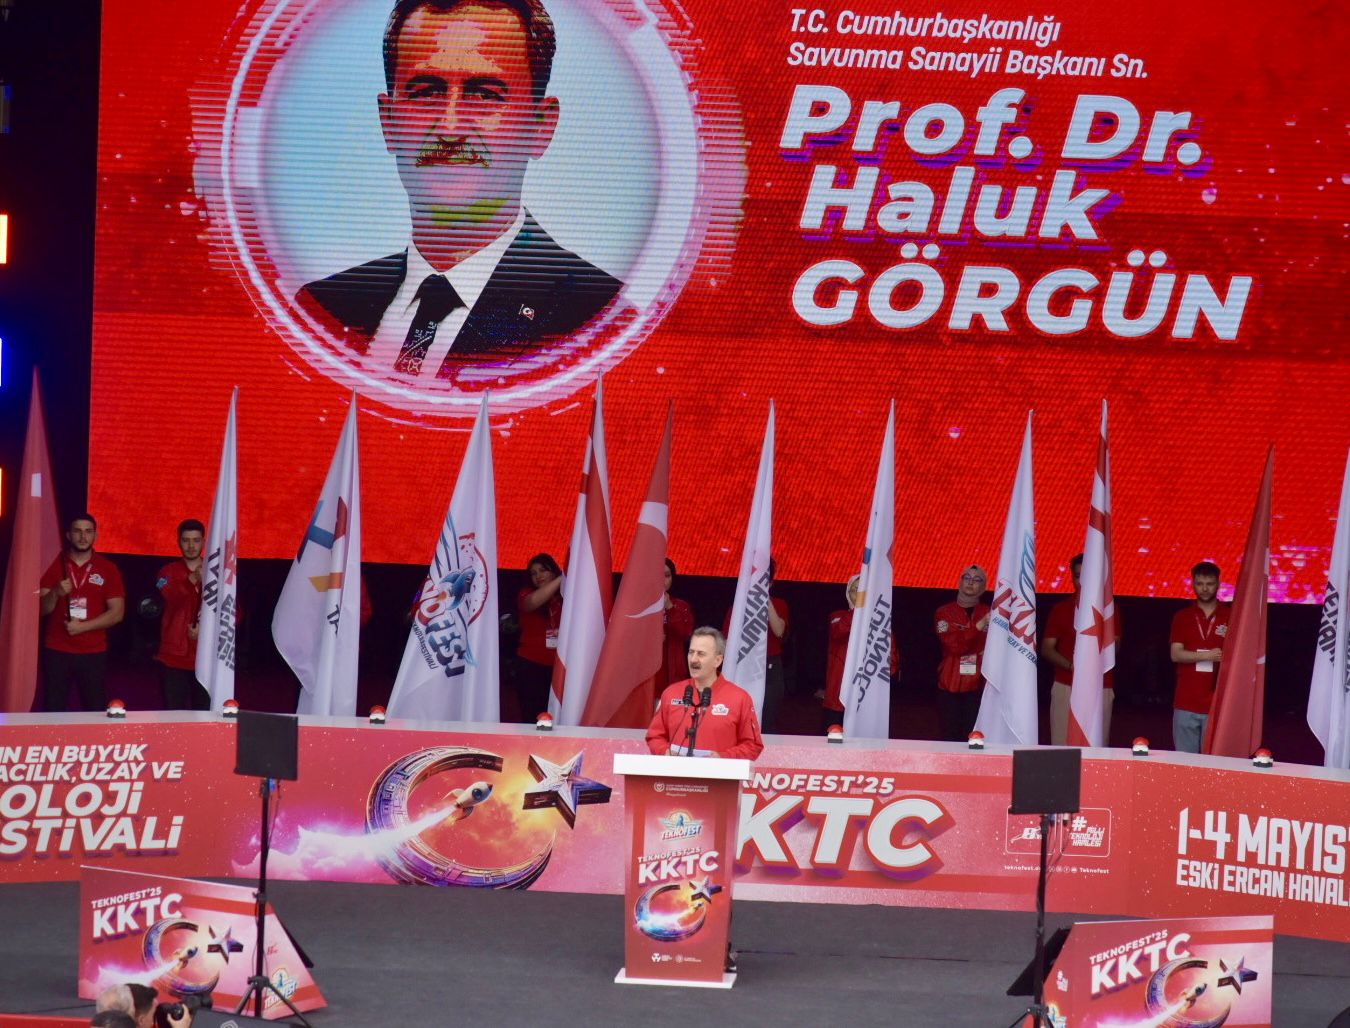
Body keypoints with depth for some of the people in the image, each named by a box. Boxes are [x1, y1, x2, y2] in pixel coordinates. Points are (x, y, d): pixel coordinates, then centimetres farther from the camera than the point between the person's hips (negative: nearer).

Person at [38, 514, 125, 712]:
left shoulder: (108, 569, 4)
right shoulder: (54, 564, 6)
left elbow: (117, 612, -1)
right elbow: (42, 609, 3)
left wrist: (83, 626, -12)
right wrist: (56, 593, -18)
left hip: (94, 653, 0)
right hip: (56, 651, 0)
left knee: (95, 710, -5)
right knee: (52, 711, -5)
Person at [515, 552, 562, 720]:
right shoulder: (527, 594, 2)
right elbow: (533, 602, -22)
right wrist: (562, 578, -21)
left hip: (559, 666, 2)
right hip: (532, 665, -2)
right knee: (532, 717, -6)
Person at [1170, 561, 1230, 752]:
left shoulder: (1230, 616, 4)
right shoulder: (1182, 617, 8)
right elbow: (1176, 654, -2)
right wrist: (1207, 655, -16)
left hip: (1217, 704, -1)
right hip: (1186, 703, 1)